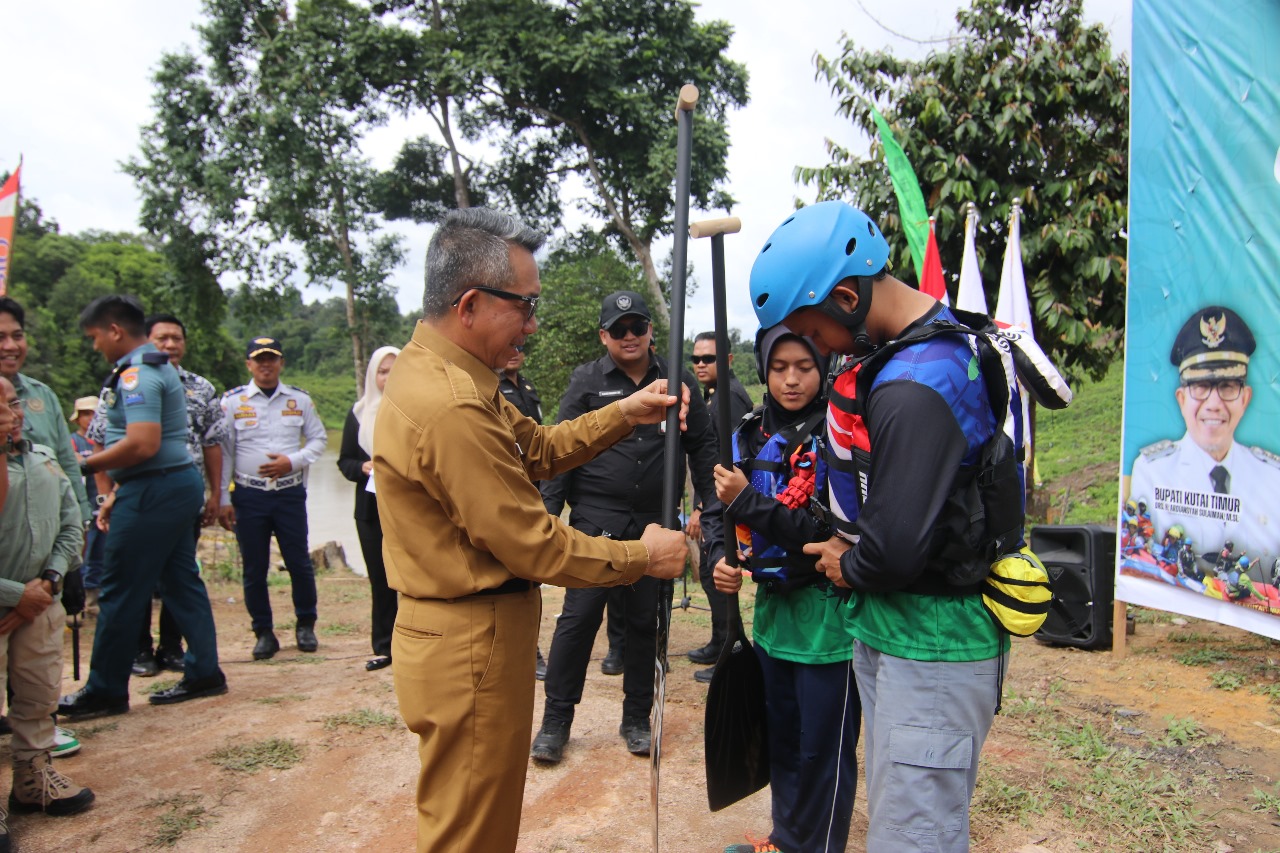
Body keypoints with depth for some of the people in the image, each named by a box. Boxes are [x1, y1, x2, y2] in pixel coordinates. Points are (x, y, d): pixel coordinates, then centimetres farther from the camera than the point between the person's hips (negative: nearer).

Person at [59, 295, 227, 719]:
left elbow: (142, 445, -25)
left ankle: (105, 691, 11)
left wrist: (86, 464, -12)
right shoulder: (158, 369, 18)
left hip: (154, 493, -10)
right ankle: (203, 673, 18)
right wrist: (115, 494, 17)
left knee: (120, 593, 0)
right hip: (177, 484, 10)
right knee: (181, 582, 12)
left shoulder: (137, 374, -14)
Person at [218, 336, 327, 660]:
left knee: (299, 563, 2)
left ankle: (305, 625, 21)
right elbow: (223, 452, 2)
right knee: (254, 569, 5)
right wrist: (223, 499, -2)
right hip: (249, 496, 0)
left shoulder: (299, 399, 6)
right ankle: (264, 632, 19)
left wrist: (293, 461, -8)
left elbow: (319, 438, 10)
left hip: (290, 493, 1)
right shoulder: (232, 401, 2)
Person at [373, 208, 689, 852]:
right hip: (471, 647, -10)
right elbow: (533, 545, -23)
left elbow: (537, 447, 13)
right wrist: (642, 556, -10)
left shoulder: (443, 372, 6)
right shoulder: (451, 409, -28)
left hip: (471, 633, 10)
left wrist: (624, 414, 3)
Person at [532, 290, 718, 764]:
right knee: (580, 615, -3)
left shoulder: (677, 381, 7)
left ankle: (636, 719, 26)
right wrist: (548, 510, -7)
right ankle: (556, 720, 12)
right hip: (596, 519, -2)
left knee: (645, 620, 11)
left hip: (655, 522, 2)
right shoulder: (586, 382, 2)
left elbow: (702, 446, 11)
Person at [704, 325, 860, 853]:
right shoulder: (751, 433, 4)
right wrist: (719, 558, -10)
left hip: (827, 612, -6)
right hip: (772, 606, 6)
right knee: (780, 736, 21)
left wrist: (748, 501, -25)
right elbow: (720, 511, 10)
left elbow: (830, 532, -21)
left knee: (823, 747, 7)